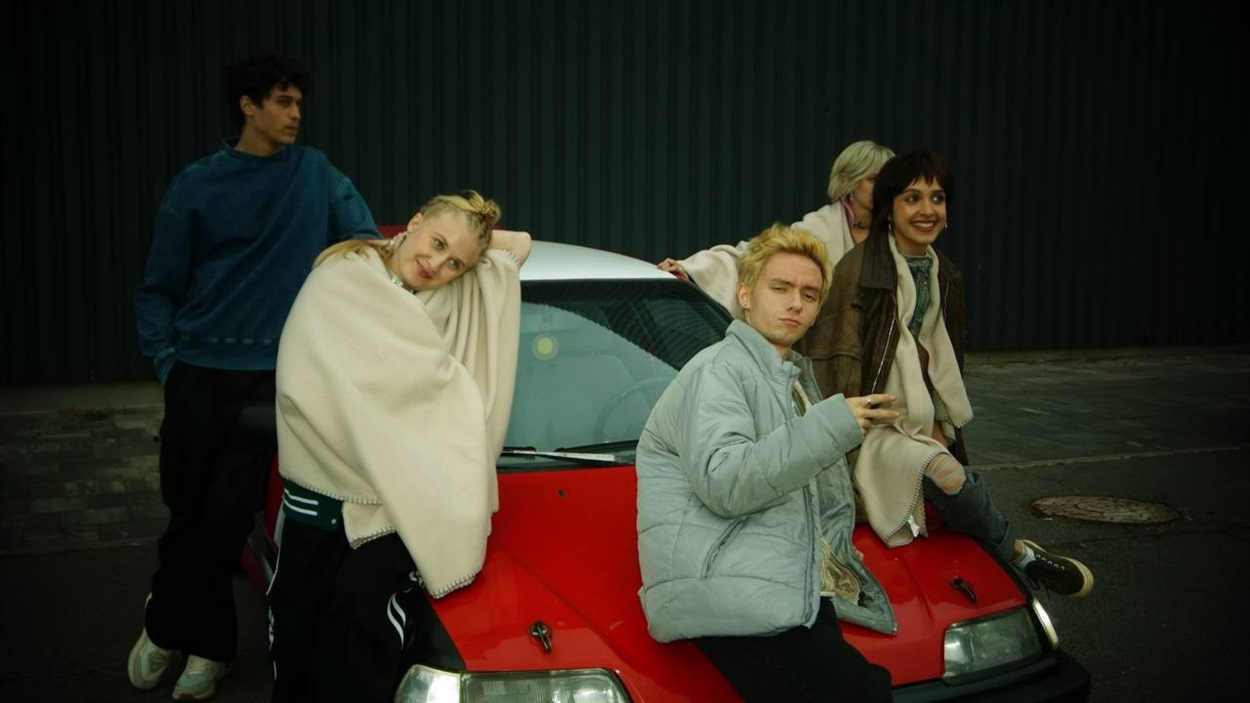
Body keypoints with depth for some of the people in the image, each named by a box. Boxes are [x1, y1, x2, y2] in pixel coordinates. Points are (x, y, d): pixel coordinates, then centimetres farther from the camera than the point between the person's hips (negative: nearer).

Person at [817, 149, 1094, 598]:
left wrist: (938, 426, 10)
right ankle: (1019, 554, -5)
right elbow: (840, 359, -12)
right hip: (874, 425, -8)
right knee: (946, 475, -27)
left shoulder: (945, 277, 13)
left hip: (920, 423, 9)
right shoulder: (858, 269, -11)